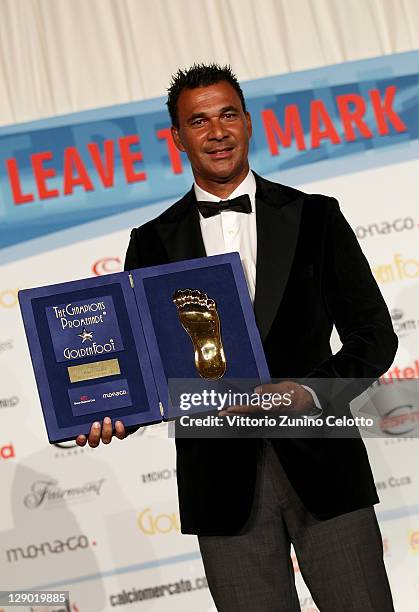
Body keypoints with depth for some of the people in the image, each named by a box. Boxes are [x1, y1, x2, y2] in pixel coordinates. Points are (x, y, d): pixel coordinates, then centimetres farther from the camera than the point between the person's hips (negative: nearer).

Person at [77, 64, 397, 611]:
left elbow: (374, 333, 4)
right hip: (222, 479, 1)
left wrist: (312, 391, -14)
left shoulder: (315, 217, 6)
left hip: (321, 463, 0)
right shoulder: (153, 243, 8)